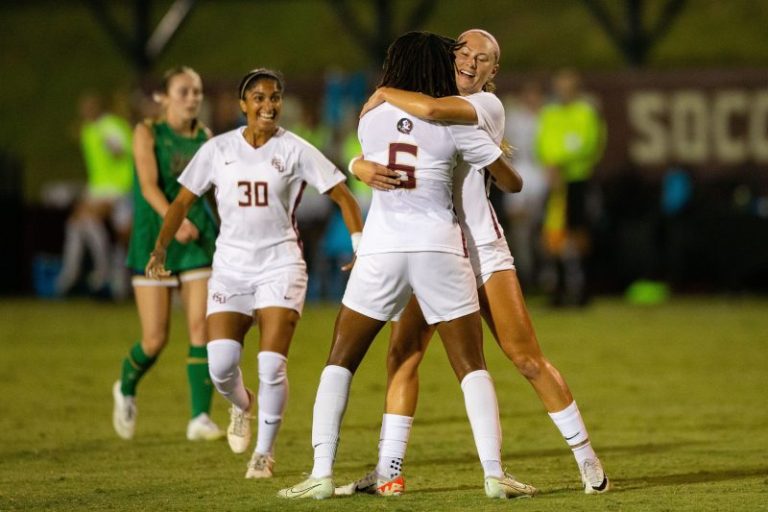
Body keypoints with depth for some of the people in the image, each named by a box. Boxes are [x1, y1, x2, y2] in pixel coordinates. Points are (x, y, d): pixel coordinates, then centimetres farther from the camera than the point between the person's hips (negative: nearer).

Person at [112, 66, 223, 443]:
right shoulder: (148, 133, -7)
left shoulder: (204, 136, 5)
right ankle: (126, 390, 28)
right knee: (155, 339, -3)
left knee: (202, 329, -9)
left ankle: (200, 419, -6)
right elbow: (148, 185, -19)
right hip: (153, 239, -3)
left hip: (199, 238, 3)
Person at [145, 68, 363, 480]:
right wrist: (160, 248, 0)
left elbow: (343, 197, 1)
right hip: (230, 267, 2)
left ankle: (264, 452, 5)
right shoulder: (218, 150, 4)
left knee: (272, 364, -14)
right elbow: (183, 201, 10)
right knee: (221, 364, -12)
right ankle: (242, 405, 25)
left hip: (280, 265, -2)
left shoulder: (294, 150, -2)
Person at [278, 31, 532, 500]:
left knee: (341, 361, 10)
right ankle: (494, 473, -5)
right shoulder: (454, 123, -1)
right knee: (471, 367, 5)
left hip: (381, 250, 1)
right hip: (439, 250, -1)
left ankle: (322, 473, -1)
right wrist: (506, 166, 27)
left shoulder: (370, 121, 7)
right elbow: (512, 183, 4)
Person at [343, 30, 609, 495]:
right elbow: (361, 161, 4)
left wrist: (384, 94, -11)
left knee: (527, 357, -4)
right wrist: (368, 170, -20)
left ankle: (587, 457, 7)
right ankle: (388, 471, -3)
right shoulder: (414, 110, 10)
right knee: (403, 353, -7)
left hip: (481, 248, -4)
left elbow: (433, 109, -27)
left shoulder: (487, 106, -6)